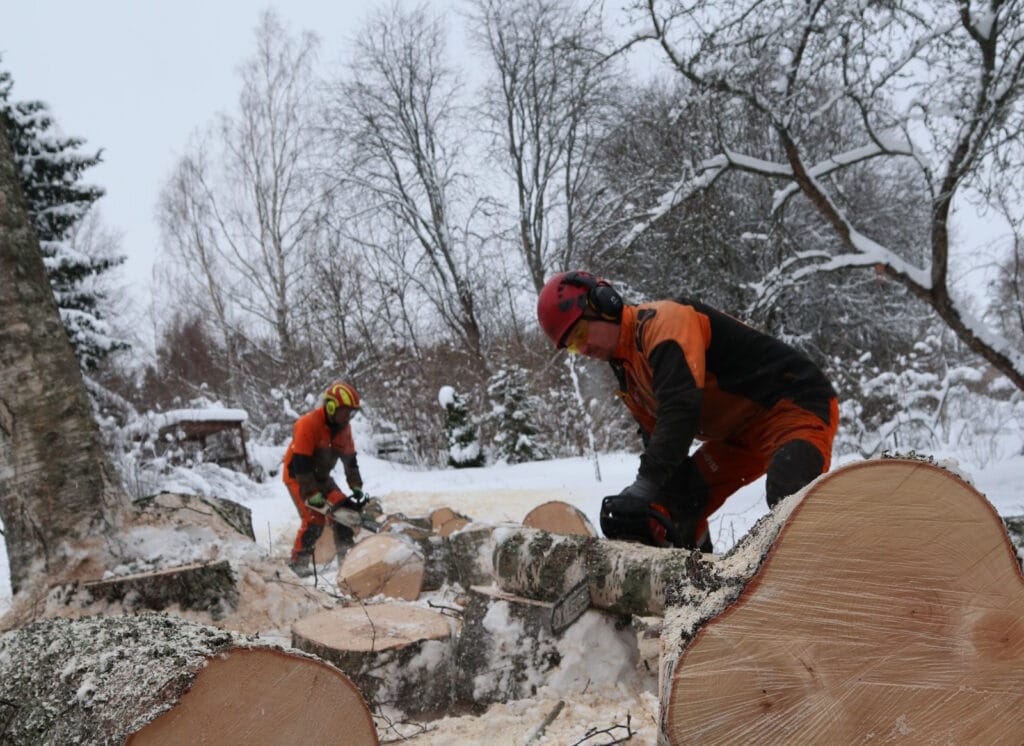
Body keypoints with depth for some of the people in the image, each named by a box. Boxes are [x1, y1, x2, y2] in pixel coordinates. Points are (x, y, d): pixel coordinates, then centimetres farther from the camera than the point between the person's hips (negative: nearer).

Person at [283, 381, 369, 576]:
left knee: (344, 509, 0)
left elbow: (350, 459, 3)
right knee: (314, 518, -20)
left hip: (321, 477, 7)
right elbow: (301, 464, -30)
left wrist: (357, 488, -4)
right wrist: (314, 495, -31)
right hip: (297, 477, -7)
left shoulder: (344, 428, -5)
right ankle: (298, 562, -7)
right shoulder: (308, 424, -28)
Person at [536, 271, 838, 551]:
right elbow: (657, 438, 9)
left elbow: (681, 408, -35)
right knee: (677, 505, 9)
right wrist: (660, 504, -5)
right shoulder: (627, 370, 9)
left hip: (797, 404, -10)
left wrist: (644, 487, -37)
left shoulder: (662, 322, -22)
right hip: (739, 435, 10)